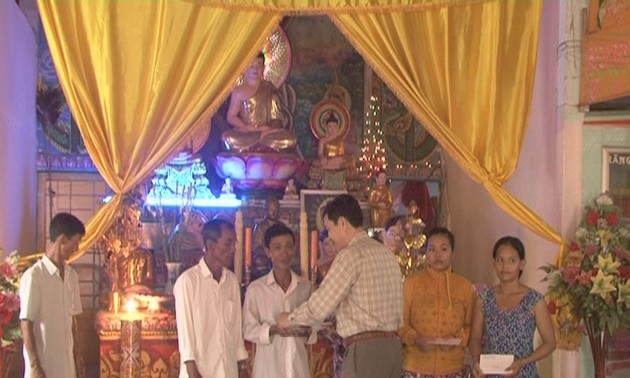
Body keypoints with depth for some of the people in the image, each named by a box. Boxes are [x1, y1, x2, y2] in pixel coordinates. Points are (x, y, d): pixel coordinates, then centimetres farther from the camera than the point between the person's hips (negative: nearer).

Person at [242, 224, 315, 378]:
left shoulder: (306, 287, 8)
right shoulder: (255, 289, 0)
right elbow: (248, 329, 0)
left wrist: (307, 330, -9)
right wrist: (273, 329, -17)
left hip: (298, 365, 3)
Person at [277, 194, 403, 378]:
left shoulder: (351, 255, -11)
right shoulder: (386, 253, 15)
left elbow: (319, 306, -12)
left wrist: (289, 319, 7)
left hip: (366, 349, -9)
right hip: (392, 345, 9)